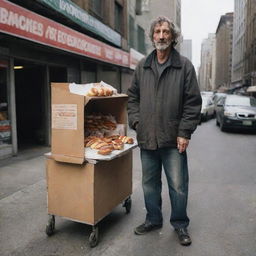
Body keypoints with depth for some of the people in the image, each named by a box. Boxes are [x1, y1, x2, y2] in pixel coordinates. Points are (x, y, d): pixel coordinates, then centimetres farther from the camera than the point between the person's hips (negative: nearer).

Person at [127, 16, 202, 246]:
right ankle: (153, 220, 35)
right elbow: (133, 97, 15)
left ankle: (180, 224, 27)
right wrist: (136, 121, 3)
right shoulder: (142, 67, 10)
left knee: (178, 186, 5)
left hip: (173, 140, -3)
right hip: (147, 138, 4)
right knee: (150, 184, 16)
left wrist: (185, 132, -10)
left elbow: (193, 102, -5)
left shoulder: (184, 66, -2)